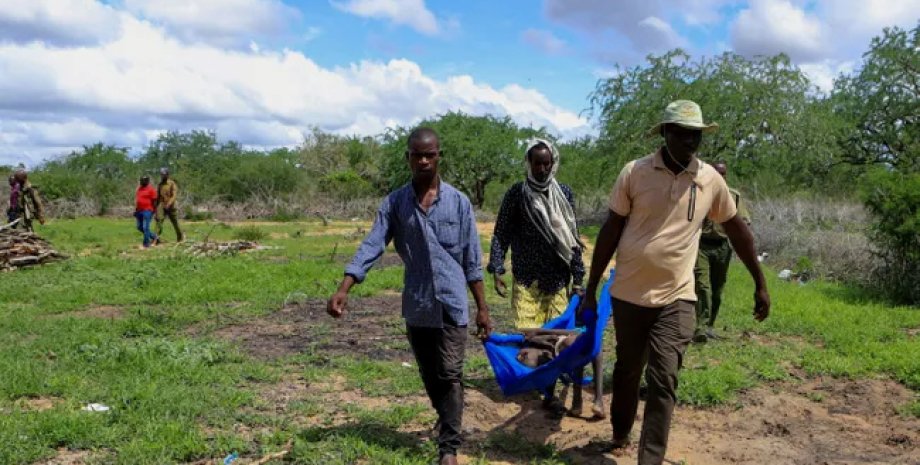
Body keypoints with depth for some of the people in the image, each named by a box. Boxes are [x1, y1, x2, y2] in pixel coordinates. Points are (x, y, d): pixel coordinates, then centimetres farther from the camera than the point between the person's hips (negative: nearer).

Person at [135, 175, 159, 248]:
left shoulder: (151, 189, -9)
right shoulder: (139, 188, 14)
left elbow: (154, 201, -10)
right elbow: (136, 199, 19)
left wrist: (153, 211, -12)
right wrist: (135, 210, 16)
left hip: (147, 211, -8)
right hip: (139, 211, 8)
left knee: (145, 227, -8)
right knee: (140, 227, 12)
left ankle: (146, 244, 0)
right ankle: (153, 236, 27)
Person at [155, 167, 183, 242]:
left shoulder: (172, 184, -8)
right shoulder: (160, 184, 8)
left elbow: (174, 195, -16)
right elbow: (158, 196, 16)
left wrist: (169, 204, -28)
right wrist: (156, 206, 14)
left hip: (171, 206, -4)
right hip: (161, 206, 4)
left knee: (175, 222, 9)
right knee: (159, 220, -15)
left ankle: (179, 237, 29)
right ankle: (157, 237, -19)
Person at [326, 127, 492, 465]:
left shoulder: (458, 202, -1)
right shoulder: (394, 203, 1)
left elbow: (472, 260, 1)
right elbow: (371, 246, -7)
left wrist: (482, 308, 2)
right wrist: (344, 289, -20)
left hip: (452, 303, -2)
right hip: (417, 305, 2)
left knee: (450, 375, -4)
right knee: (430, 376, 14)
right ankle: (449, 425, 37)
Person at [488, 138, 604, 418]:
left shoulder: (564, 194, 5)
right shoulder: (516, 194, 0)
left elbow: (572, 238, 8)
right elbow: (501, 235, 2)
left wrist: (577, 278, 5)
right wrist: (497, 270, -8)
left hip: (558, 279, 1)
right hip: (526, 279, -1)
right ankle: (548, 393, 10)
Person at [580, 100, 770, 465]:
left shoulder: (711, 179, -2)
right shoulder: (634, 172, -6)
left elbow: (736, 230, 11)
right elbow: (610, 231, -2)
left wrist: (760, 283, 14)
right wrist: (591, 289, -1)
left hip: (676, 299, 0)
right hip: (628, 295, 0)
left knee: (663, 382, -7)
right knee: (626, 372, 16)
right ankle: (620, 434, 39)